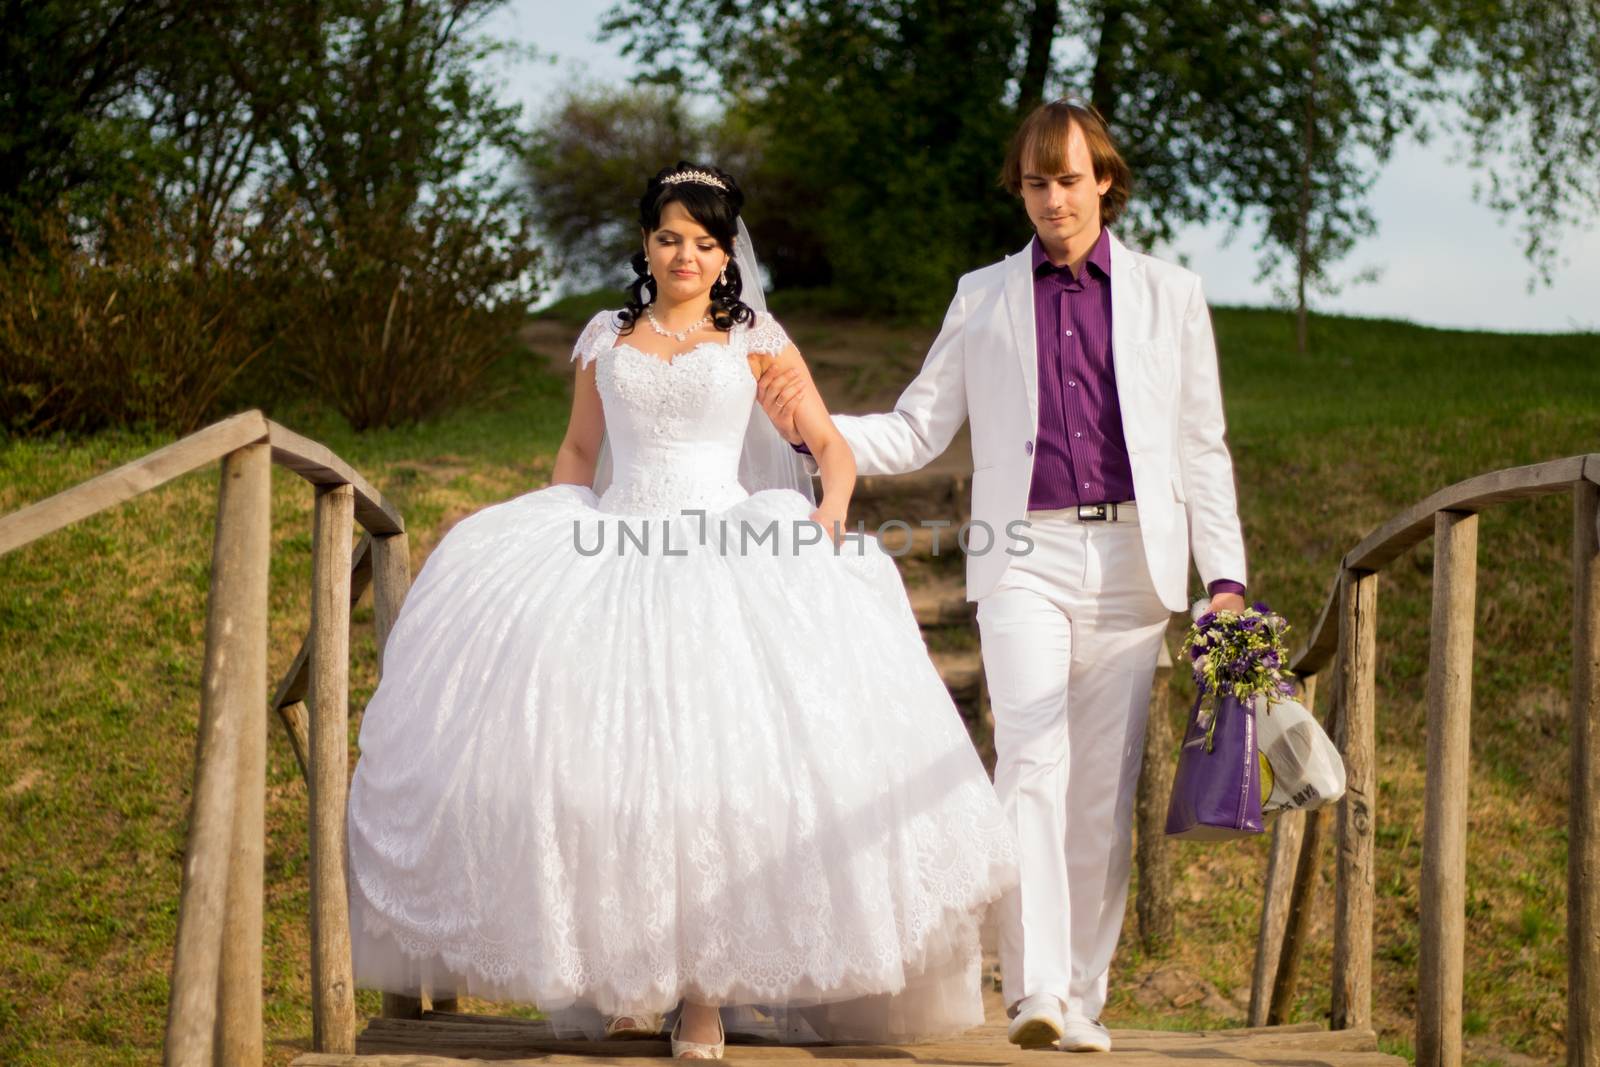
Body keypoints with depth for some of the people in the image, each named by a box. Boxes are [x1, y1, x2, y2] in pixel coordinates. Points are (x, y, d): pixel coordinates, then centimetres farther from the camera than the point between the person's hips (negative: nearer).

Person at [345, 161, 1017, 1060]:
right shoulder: (607, 338, 15)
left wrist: (829, 515, -15)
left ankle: (707, 992, -10)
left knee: (714, 764, -14)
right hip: (612, 556, 3)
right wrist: (549, 548, 9)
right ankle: (624, 980, 1)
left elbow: (833, 446, 5)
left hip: (725, 562, -2)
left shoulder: (756, 341, 8)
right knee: (603, 760, -9)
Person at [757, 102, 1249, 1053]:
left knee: (1105, 789, 2)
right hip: (1025, 556, -1)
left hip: (1131, 560, 1)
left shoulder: (1168, 296, 12)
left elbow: (1202, 449, 11)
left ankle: (1083, 997, 10)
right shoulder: (983, 298, 13)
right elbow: (916, 432, 13)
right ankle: (1035, 990, -24)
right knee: (1032, 759, -18)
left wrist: (1226, 578, 3)